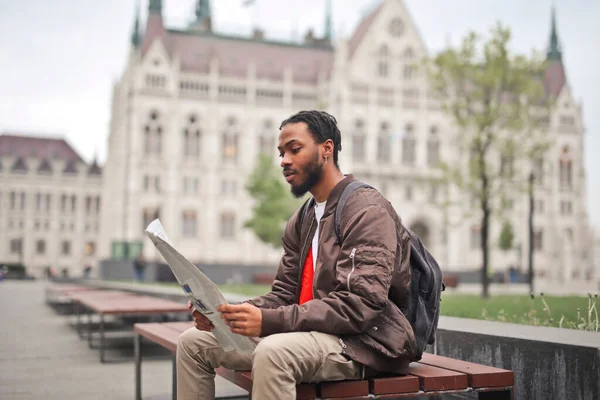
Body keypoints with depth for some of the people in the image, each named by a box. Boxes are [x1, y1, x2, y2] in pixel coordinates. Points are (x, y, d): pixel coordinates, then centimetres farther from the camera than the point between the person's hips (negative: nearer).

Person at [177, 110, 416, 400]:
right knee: (194, 341, 2)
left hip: (364, 342, -8)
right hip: (313, 331, 9)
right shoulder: (302, 221, 15)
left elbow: (359, 306, -23)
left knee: (274, 352, -38)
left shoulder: (367, 212, -12)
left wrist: (267, 321, -28)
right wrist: (229, 313, -8)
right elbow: (284, 294, 12)